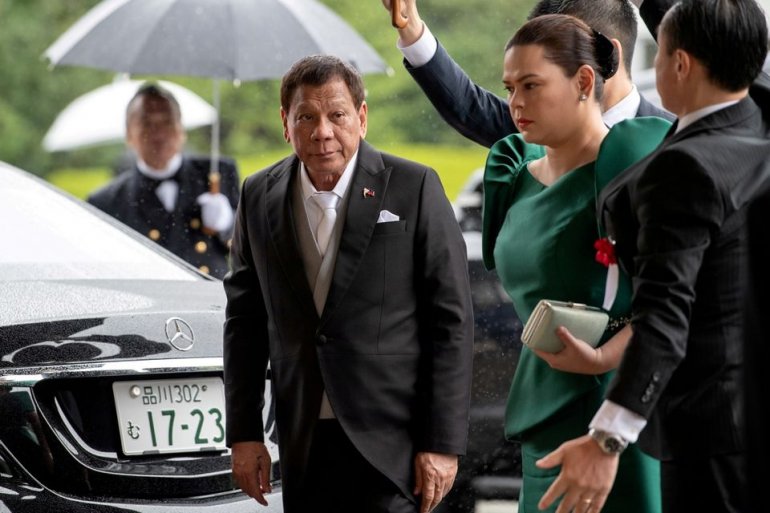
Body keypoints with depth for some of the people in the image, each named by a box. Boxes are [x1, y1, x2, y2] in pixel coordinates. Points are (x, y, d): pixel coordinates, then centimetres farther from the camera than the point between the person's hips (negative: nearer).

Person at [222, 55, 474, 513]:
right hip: (304, 450, 4)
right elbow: (245, 321, 12)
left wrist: (444, 442, -9)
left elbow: (452, 321, -6)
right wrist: (244, 432, 6)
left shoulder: (414, 189, -5)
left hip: (392, 444, -4)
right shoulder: (260, 198, 7)